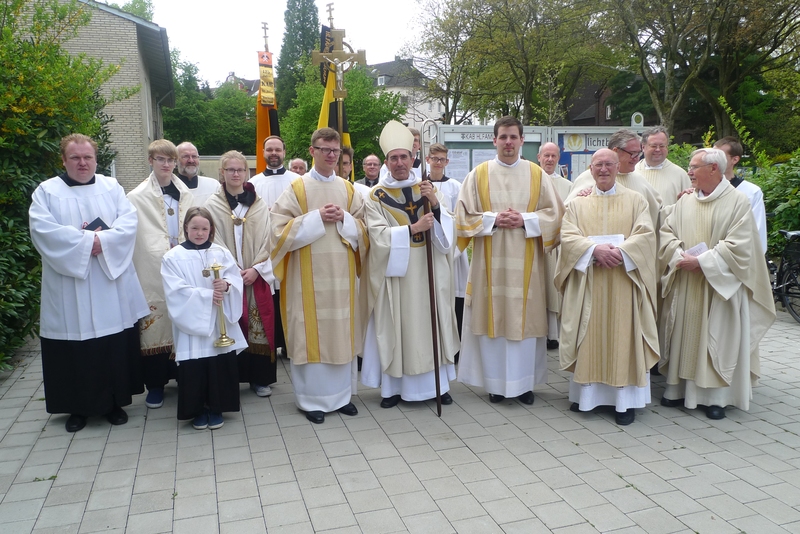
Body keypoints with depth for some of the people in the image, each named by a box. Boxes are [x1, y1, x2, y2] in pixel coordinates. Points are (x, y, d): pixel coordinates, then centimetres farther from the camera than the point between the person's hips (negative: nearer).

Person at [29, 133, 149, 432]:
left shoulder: (111, 187, 10)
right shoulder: (47, 191, 4)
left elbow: (129, 221, -2)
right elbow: (43, 229, -11)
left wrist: (103, 240, -17)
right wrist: (85, 242, -18)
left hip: (111, 287, 2)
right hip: (69, 291, -1)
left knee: (116, 347, 5)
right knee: (74, 350, 5)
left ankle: (115, 401, 20)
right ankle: (77, 406, 20)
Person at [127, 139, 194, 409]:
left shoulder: (185, 194, 10)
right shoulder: (137, 197, -1)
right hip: (153, 272, -3)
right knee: (155, 326, 0)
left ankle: (181, 375, 25)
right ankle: (155, 384, 14)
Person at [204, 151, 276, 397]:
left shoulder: (259, 204, 7)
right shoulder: (212, 205, 4)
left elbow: (267, 239, 4)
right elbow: (213, 241, -1)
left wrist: (256, 269, -9)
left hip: (256, 276, 1)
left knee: (259, 327, 2)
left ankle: (260, 379, 14)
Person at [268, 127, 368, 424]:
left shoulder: (349, 190, 11)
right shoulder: (296, 189, 0)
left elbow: (363, 230, 9)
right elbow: (280, 229, -8)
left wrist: (343, 219, -9)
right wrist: (317, 217, -15)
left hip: (341, 273, 3)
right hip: (308, 275, -3)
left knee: (341, 331, 7)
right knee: (311, 332, 0)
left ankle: (341, 394, 20)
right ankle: (312, 399, 13)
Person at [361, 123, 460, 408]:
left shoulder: (428, 189, 8)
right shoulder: (376, 196, -1)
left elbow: (448, 228, 1)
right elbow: (379, 235, -12)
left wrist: (435, 205, -16)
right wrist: (413, 228, -21)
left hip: (428, 270, 3)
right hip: (395, 272, -2)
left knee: (432, 324, 8)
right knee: (397, 327, 2)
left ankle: (438, 384, 19)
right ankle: (394, 386, 14)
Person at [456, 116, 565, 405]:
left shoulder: (537, 174, 7)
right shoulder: (479, 174, 5)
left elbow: (555, 213, 4)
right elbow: (464, 215, 2)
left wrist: (525, 220, -11)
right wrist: (493, 219, -12)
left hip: (525, 261, 1)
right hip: (490, 260, 0)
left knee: (525, 317, 3)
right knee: (492, 316, 1)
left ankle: (523, 382, 16)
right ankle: (495, 382, 14)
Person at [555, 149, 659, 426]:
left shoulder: (635, 200, 9)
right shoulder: (577, 203, 11)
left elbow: (645, 234, -4)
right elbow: (568, 236, -3)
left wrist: (621, 251, -20)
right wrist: (595, 250, -19)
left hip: (623, 284, -1)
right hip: (587, 283, 1)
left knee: (623, 335, -1)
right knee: (589, 336, 4)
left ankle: (625, 399, 6)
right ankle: (586, 392, 15)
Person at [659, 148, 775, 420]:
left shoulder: (737, 202, -7)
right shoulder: (685, 201, 7)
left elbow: (739, 245, -14)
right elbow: (667, 232, 4)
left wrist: (702, 261, -19)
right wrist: (680, 256, -13)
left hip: (719, 285, -4)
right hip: (684, 285, 4)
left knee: (716, 339, 2)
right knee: (683, 335, 9)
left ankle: (716, 396, 14)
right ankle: (678, 388, 20)